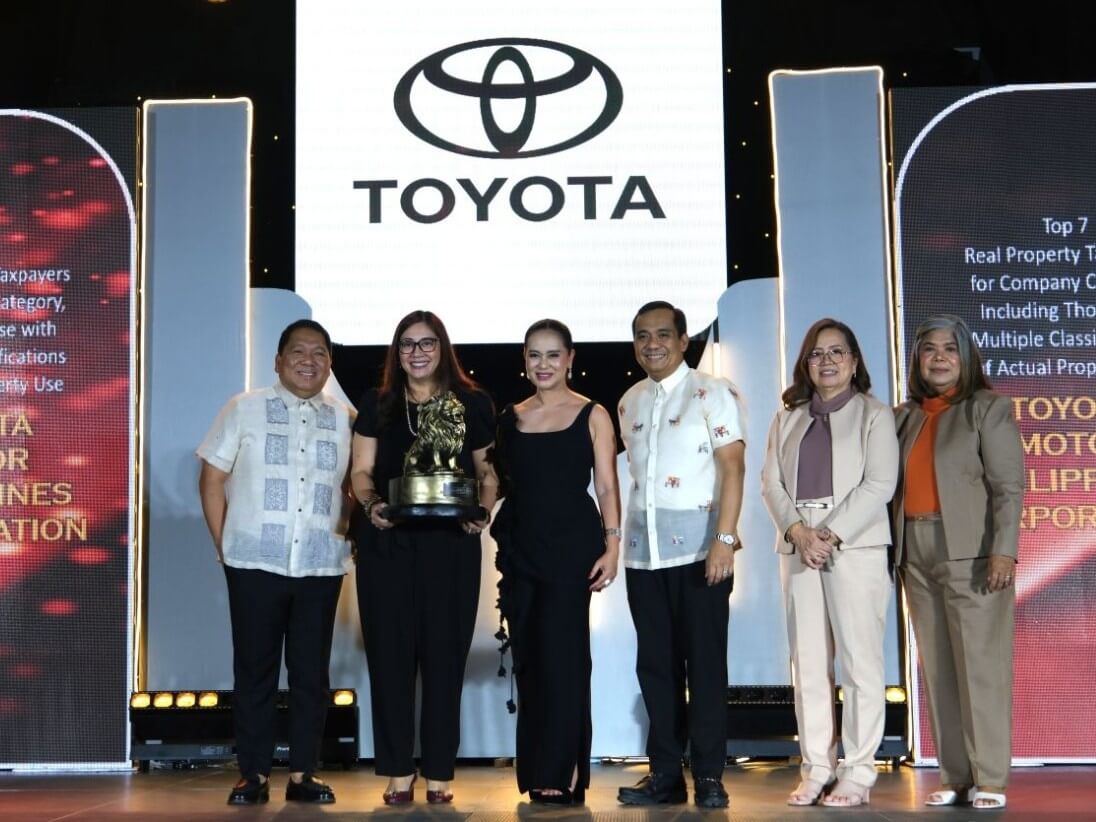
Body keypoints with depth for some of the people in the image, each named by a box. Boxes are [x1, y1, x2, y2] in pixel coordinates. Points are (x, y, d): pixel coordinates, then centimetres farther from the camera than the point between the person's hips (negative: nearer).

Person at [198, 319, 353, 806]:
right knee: (255, 669, 3)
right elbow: (212, 478, 4)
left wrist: (345, 533, 1)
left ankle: (302, 773, 13)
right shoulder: (244, 409, 4)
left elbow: (353, 487, 16)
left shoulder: (345, 419, 9)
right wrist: (223, 546, -1)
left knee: (311, 673, 5)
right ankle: (253, 774, 11)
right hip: (255, 563, -2)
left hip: (321, 565, 2)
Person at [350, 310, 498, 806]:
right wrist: (371, 503, -11)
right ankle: (398, 773, 9)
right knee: (390, 653, 1)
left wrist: (483, 510, -9)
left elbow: (489, 472, 9)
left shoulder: (473, 404, 7)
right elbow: (361, 471, 9)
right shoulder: (378, 405, 10)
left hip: (451, 543, -1)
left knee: (444, 654, 1)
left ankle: (439, 774, 9)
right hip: (387, 542, 1)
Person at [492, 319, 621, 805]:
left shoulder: (592, 416, 2)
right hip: (521, 546, 4)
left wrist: (612, 545, -11)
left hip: (572, 545, -4)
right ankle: (536, 773, 14)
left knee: (561, 653, -9)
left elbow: (606, 486, -2)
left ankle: (560, 774, -4)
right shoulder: (510, 418, 12)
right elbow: (501, 483, 15)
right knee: (527, 657, 6)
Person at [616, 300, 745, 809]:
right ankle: (665, 773, 15)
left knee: (705, 661, -2)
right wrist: (620, 540, 11)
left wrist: (725, 540, -19)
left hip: (697, 547, -5)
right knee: (655, 663, 7)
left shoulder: (711, 393, -3)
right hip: (644, 552, 6)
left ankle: (709, 776, 5)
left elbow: (732, 468, -10)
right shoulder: (629, 402, 15)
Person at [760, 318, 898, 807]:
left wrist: (831, 535, -14)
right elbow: (771, 482, 10)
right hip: (797, 547, 4)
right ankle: (816, 770, 9)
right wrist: (797, 532, -8)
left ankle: (857, 773, -1)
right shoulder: (787, 419, 19)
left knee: (860, 660, -6)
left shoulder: (874, 414, 5)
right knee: (807, 664, 4)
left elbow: (880, 485, -5)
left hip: (856, 546, -4)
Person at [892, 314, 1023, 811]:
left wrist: (1003, 550, -15)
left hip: (971, 551, -5)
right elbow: (894, 486, 12)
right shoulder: (904, 417, 15)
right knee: (937, 670, 6)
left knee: (981, 666, -5)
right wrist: (894, 551, 4)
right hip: (917, 554, 5)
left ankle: (989, 779, 1)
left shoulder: (989, 409, 2)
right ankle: (954, 776, 11)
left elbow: (1009, 485, -5)